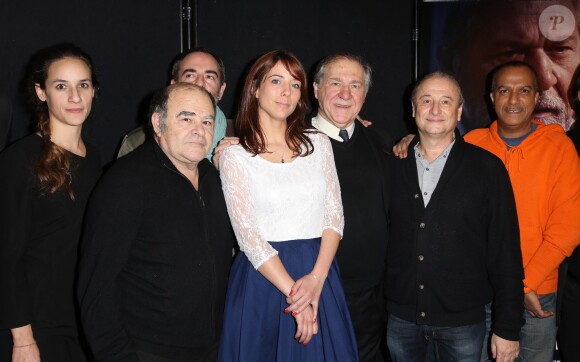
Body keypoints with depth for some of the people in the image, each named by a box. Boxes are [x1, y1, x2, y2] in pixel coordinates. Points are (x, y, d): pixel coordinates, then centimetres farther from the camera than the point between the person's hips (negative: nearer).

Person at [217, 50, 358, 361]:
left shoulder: (318, 143, 7)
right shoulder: (234, 156, -3)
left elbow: (335, 216, 2)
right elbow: (248, 235, -10)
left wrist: (316, 278, -12)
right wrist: (293, 294, -16)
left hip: (318, 272, 3)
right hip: (264, 277, -3)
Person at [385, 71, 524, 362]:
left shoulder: (487, 168, -4)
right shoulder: (392, 166, 3)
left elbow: (505, 253, -6)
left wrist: (508, 328, -7)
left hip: (463, 321, -2)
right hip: (401, 318, 2)